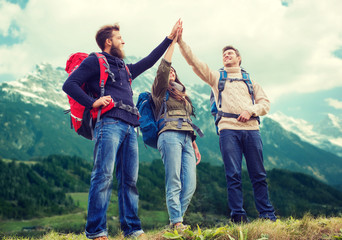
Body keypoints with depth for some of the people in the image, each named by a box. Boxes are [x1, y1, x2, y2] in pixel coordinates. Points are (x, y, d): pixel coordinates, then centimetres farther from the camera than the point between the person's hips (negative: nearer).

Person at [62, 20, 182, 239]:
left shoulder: (125, 68, 32)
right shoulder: (95, 61, 10)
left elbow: (148, 61, 39)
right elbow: (70, 84, 2)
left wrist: (170, 38, 40)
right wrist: (92, 102, -9)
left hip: (129, 127, 7)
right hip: (109, 123, -7)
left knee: (130, 179, 2)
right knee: (104, 176, -15)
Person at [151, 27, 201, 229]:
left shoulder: (183, 95, 31)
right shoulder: (161, 92, 12)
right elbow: (163, 67, -4)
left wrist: (195, 145, 23)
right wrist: (172, 41, -1)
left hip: (186, 139, 6)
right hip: (170, 136, -6)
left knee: (190, 185, -6)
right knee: (174, 183, -12)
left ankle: (176, 220, 0)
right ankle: (176, 222, -11)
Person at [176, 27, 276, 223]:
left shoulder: (250, 81, 25)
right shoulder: (216, 77, 21)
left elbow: (265, 103, 15)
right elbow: (193, 61, 11)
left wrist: (251, 111, -5)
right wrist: (180, 41, 1)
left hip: (251, 128, 1)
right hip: (228, 129, -1)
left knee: (259, 175, 0)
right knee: (233, 175, -6)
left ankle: (268, 216, 6)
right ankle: (238, 217, -2)